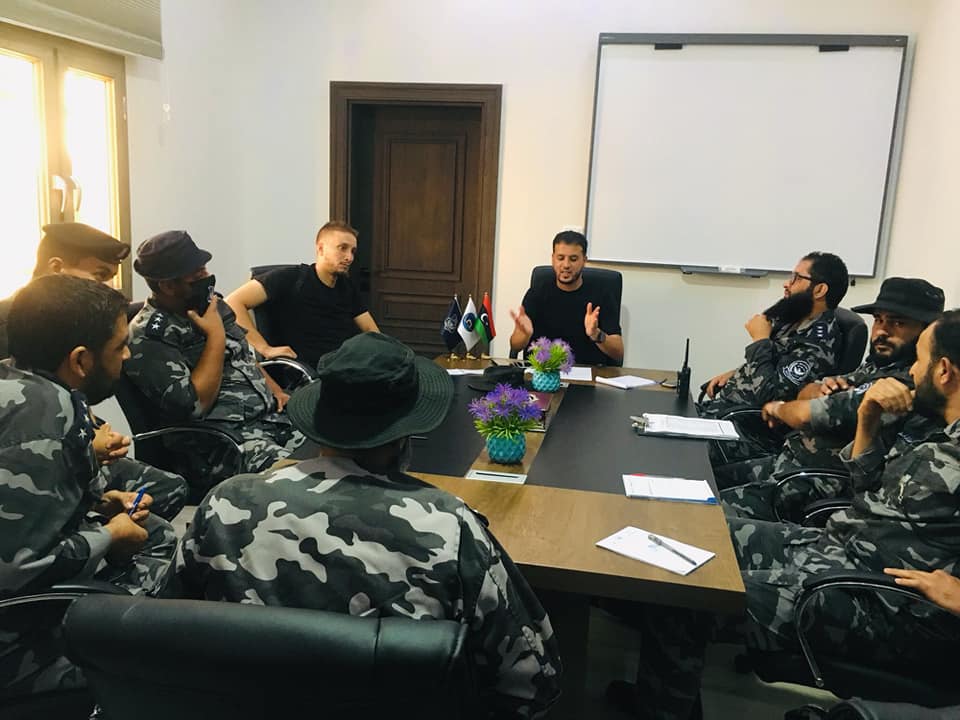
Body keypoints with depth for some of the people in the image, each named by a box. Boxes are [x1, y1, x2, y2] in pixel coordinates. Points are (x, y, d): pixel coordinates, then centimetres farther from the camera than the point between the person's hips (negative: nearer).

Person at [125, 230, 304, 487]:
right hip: (221, 439, -8)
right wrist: (216, 335, -12)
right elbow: (193, 406, -18)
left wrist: (276, 391, 9)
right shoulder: (147, 337, -9)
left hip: (271, 413, 8)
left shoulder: (209, 305, 14)